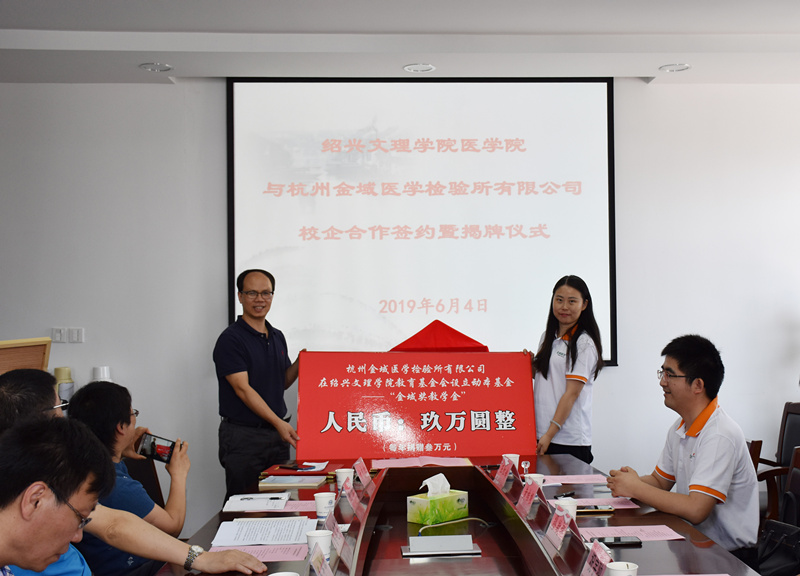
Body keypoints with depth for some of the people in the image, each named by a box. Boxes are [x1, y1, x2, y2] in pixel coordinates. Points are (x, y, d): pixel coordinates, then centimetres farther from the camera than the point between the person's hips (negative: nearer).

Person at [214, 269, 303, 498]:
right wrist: (277, 421, -27)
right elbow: (242, 388, -18)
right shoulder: (230, 339, -11)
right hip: (242, 435, -7)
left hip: (277, 435, 7)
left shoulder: (277, 337, 12)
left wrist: (299, 365, -3)